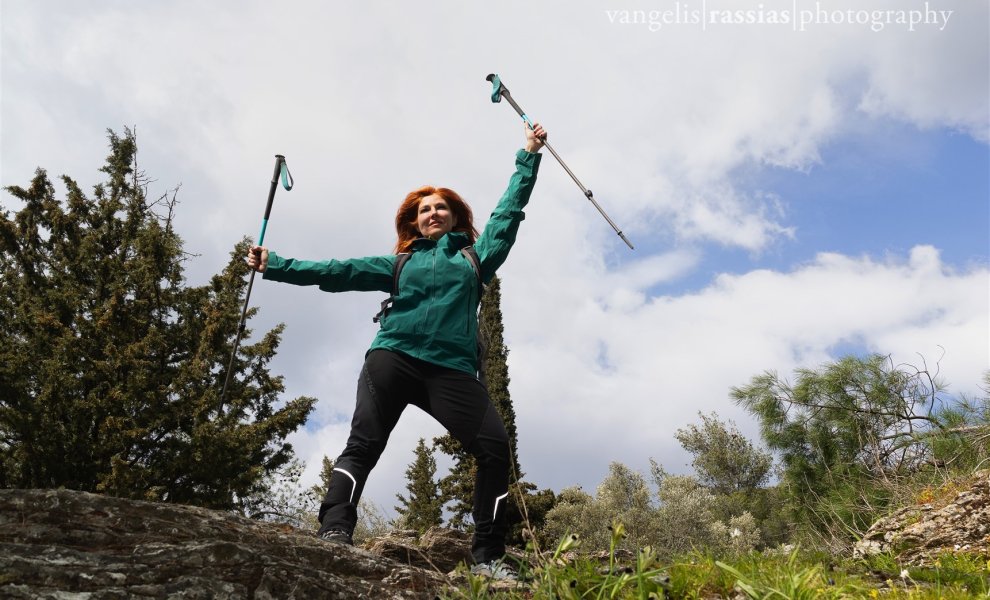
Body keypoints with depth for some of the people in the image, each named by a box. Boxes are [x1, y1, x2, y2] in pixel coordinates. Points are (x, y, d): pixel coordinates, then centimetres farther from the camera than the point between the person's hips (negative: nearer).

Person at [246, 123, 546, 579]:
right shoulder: (401, 263, 23)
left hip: (452, 367, 0)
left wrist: (529, 156, 25)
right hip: (394, 357, 1)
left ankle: (488, 557, -11)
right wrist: (275, 266, 18)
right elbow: (337, 272, 21)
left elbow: (510, 210, 25)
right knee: (363, 443, -17)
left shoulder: (476, 255, 24)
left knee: (494, 447, -16)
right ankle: (334, 534, -22)